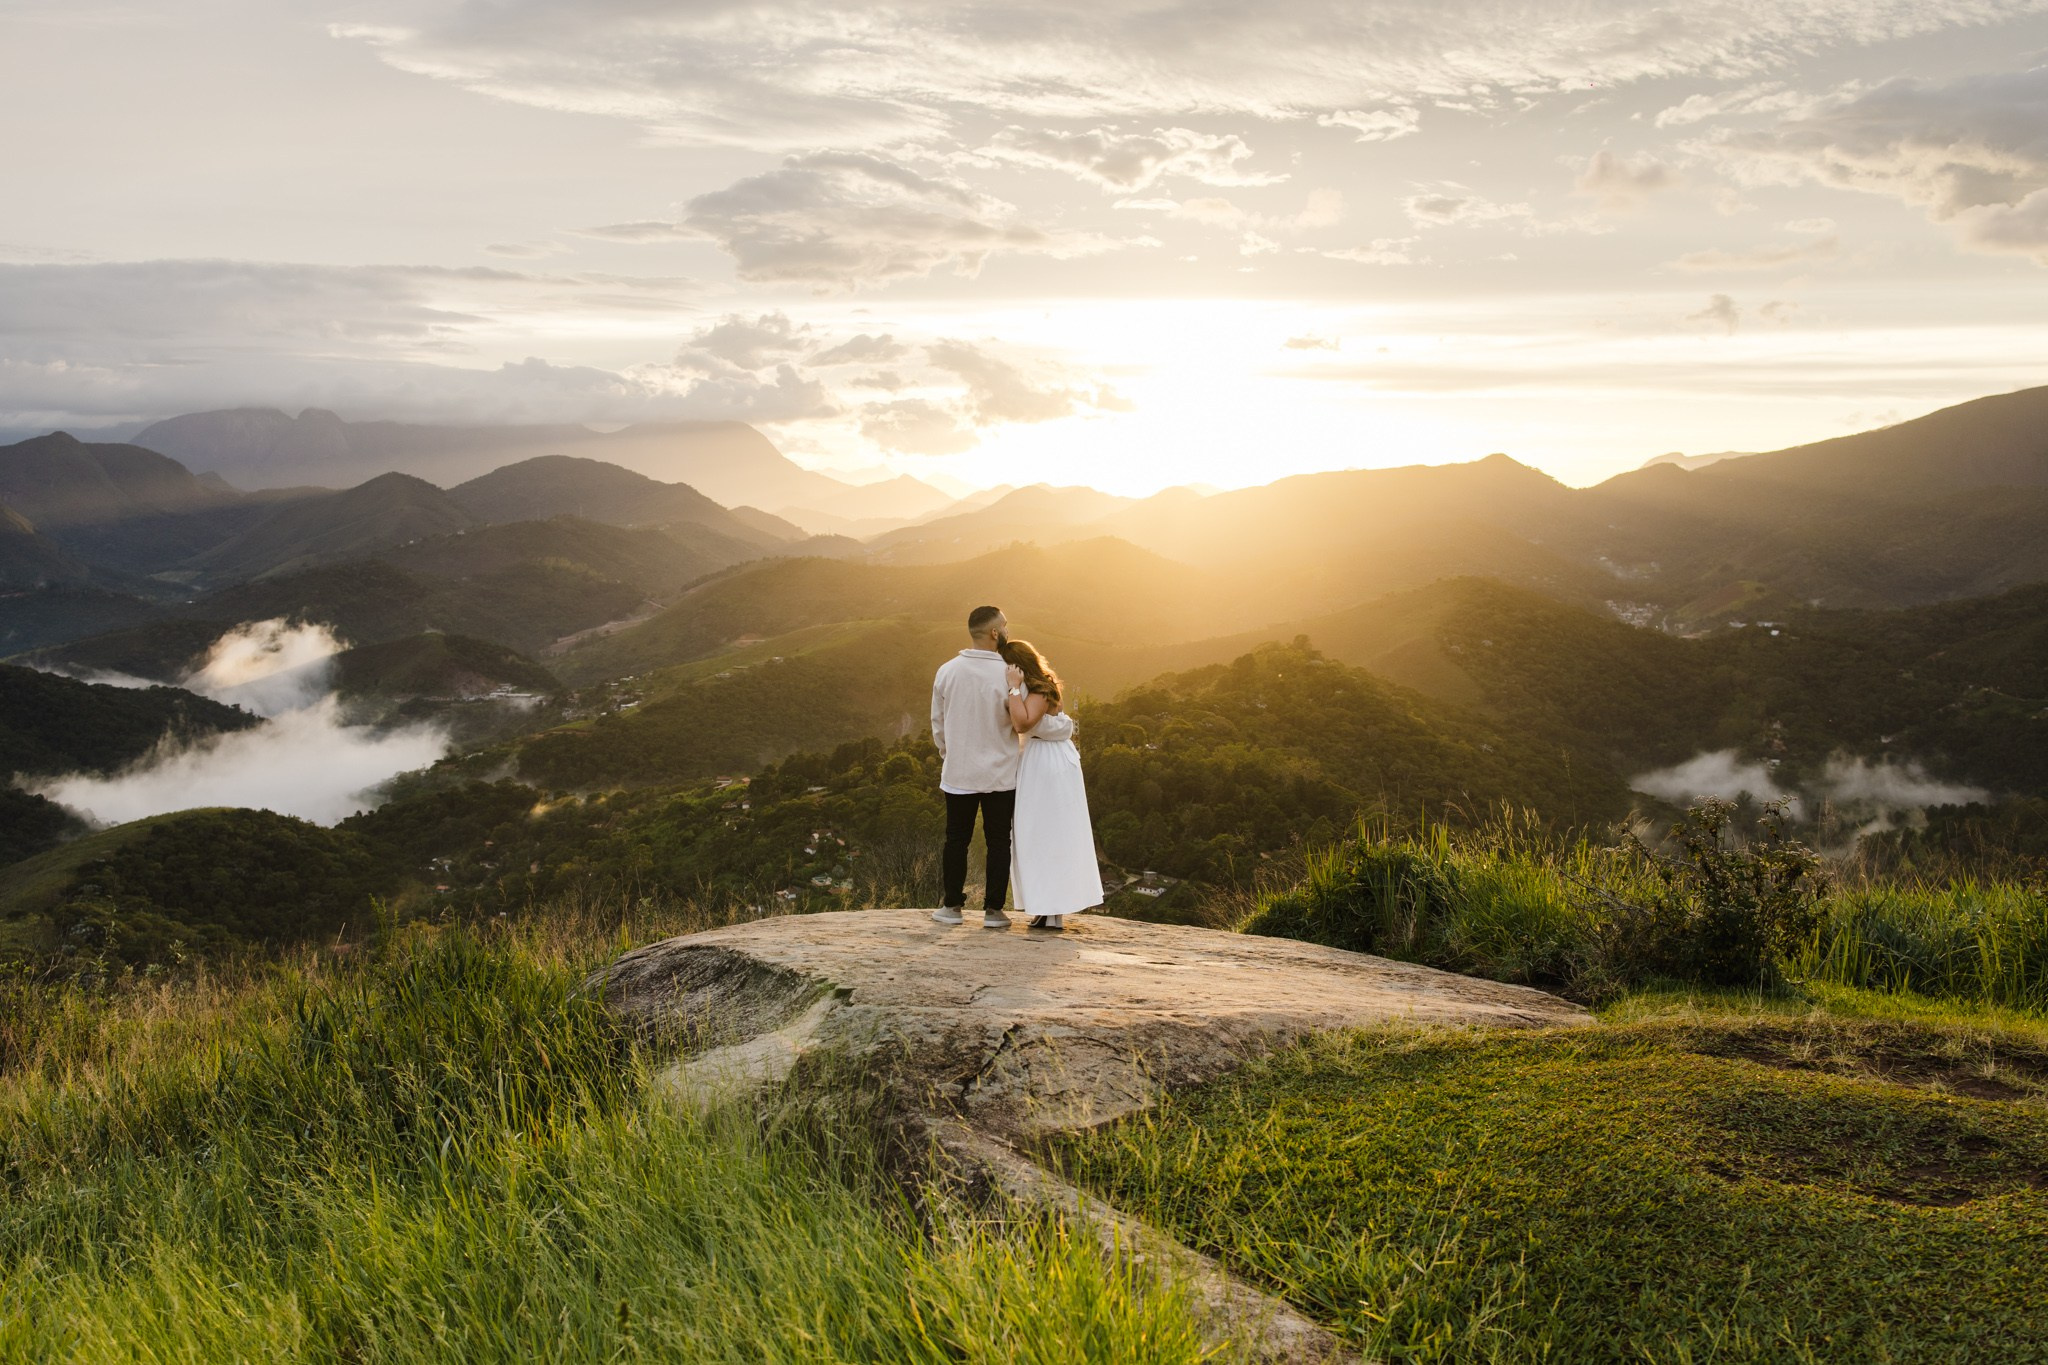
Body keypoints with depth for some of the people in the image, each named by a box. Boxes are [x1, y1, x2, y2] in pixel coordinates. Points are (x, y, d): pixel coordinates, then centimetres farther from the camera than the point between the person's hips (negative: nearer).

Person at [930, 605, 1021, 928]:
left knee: (957, 839, 13)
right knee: (998, 841, 8)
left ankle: (952, 905, 19)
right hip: (1001, 773, -2)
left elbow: (937, 721, 6)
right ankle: (993, 910, 9)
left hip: (958, 772, 2)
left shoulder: (947, 671, -4)